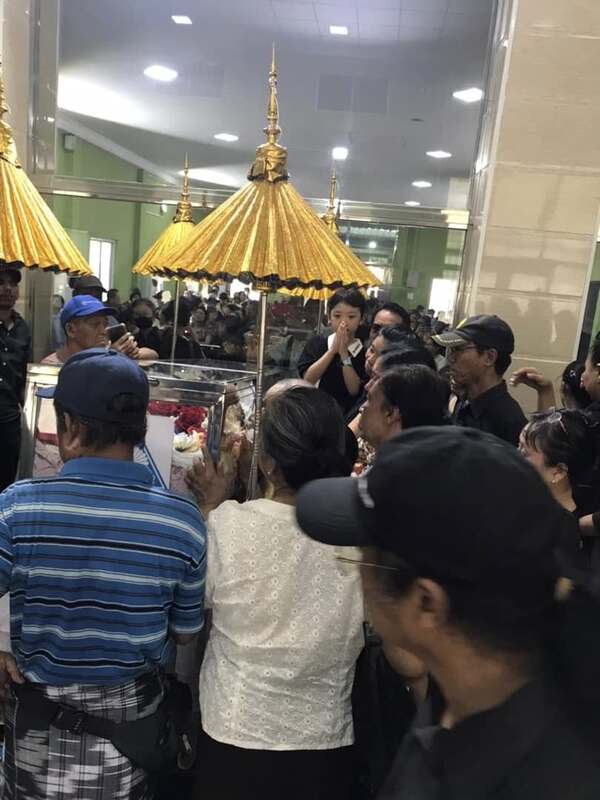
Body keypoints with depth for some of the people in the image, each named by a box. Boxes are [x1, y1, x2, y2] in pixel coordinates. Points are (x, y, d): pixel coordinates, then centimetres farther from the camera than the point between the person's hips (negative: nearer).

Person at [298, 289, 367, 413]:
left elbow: (355, 390, -13)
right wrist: (333, 350, -16)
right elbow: (308, 379, -10)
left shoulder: (364, 352, -4)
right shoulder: (317, 342, 2)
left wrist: (344, 353, -17)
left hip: (347, 413, -1)